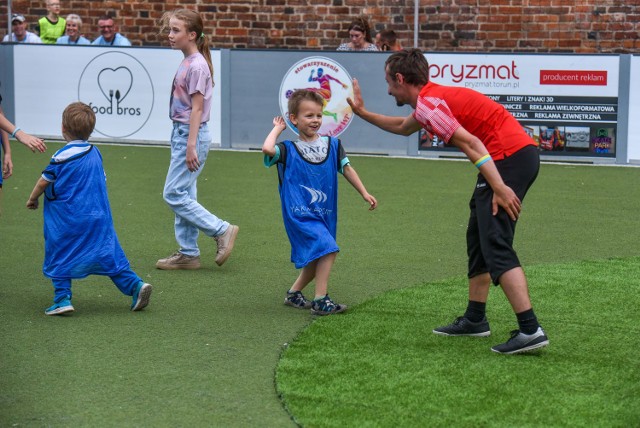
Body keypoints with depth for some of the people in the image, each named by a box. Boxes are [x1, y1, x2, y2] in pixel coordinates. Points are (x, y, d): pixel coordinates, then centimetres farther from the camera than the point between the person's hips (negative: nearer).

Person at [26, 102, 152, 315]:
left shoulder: (62, 156, -13)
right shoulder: (95, 153, 7)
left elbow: (44, 181, -4)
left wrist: (32, 199, 14)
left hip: (67, 217, -5)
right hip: (98, 215, 5)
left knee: (60, 256, 6)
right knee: (108, 253, 8)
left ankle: (62, 298, 0)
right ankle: (135, 285, -2)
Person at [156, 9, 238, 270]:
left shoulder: (196, 66, -16)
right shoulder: (187, 63, 11)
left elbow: (197, 108, -18)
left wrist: (191, 146, -20)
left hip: (191, 135, -10)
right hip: (181, 132, 10)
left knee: (174, 195, -7)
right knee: (183, 195, 11)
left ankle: (222, 231, 0)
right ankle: (188, 254, 17)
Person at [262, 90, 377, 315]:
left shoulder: (332, 145, 6)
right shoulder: (288, 150, -7)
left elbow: (346, 169, 12)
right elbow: (267, 148, -26)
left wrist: (364, 193, 8)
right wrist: (277, 128, -9)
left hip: (324, 213, 6)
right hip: (300, 213, -6)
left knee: (316, 259, 13)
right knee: (327, 248, -22)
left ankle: (294, 293, 35)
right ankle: (321, 300, -16)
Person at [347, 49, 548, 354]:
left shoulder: (427, 103, -10)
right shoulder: (433, 96, 23)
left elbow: (470, 143, -20)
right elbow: (403, 128, 45)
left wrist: (499, 188, -25)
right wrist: (363, 113, 51)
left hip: (508, 158, -10)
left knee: (495, 246, -14)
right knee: (478, 238, 20)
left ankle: (530, 330, -20)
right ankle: (475, 320, 28)